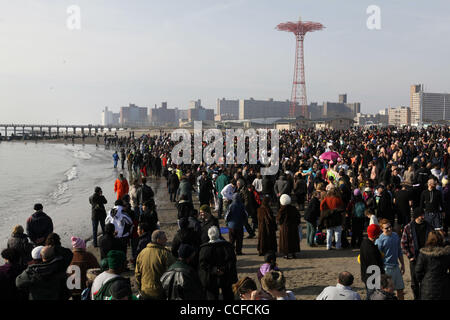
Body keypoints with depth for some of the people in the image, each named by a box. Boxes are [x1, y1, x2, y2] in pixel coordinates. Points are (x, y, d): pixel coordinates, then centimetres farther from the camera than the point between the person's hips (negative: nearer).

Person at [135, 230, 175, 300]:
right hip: (161, 292, -5)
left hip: (145, 292, 5)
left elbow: (137, 274, 8)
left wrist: (140, 289, 20)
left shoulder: (142, 253, 1)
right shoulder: (165, 254, -17)